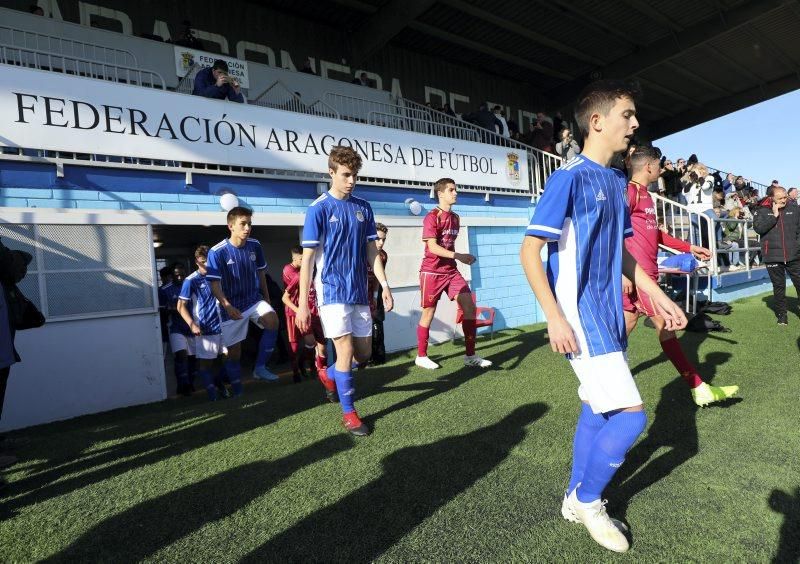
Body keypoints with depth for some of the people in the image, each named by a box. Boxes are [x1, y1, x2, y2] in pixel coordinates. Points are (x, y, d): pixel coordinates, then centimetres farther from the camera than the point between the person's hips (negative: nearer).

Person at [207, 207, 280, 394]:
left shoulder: (255, 246, -4)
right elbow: (214, 284, -15)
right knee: (233, 351, 5)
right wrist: (227, 306, -27)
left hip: (254, 300, 3)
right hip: (231, 307, -2)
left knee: (273, 320, -27)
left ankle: (260, 367, -11)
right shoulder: (217, 252, -16)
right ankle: (237, 389, 26)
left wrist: (267, 298, 15)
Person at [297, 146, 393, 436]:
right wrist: (303, 303, -10)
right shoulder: (318, 209, -7)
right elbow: (307, 258, -8)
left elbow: (371, 251, 12)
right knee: (346, 350, -5)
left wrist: (385, 285, 5)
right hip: (332, 292, -5)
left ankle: (331, 373, 40)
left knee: (364, 353, 10)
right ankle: (348, 412, 15)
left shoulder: (363, 208, 7)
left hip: (359, 292, 5)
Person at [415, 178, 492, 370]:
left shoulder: (455, 217, 12)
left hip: (451, 271, 7)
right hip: (432, 272, -6)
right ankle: (421, 357, 18)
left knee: (469, 306, -3)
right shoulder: (432, 217, -10)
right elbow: (432, 247, -19)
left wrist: (455, 260, 17)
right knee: (429, 312, 2)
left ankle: (470, 355, 6)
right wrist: (458, 256, -26)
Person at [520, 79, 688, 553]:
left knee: (598, 411, 15)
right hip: (582, 318, -9)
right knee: (631, 416, -7)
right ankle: (587, 501, 18)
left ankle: (577, 500, 33)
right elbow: (529, 251, -16)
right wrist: (554, 317, -22)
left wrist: (658, 296, 19)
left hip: (611, 315, 9)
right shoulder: (570, 177, -12)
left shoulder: (616, 181, 13)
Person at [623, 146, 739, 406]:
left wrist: (689, 248, 26)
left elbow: (655, 233, 27)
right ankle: (699, 388, 7)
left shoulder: (644, 194, 19)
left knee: (629, 321, 12)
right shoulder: (630, 191, -11)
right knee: (664, 323, -3)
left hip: (645, 271, 10)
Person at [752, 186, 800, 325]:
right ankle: (781, 314, 19)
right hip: (773, 256, -1)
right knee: (779, 287, 8)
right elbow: (758, 228, -14)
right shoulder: (762, 210, 0)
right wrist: (774, 215, -14)